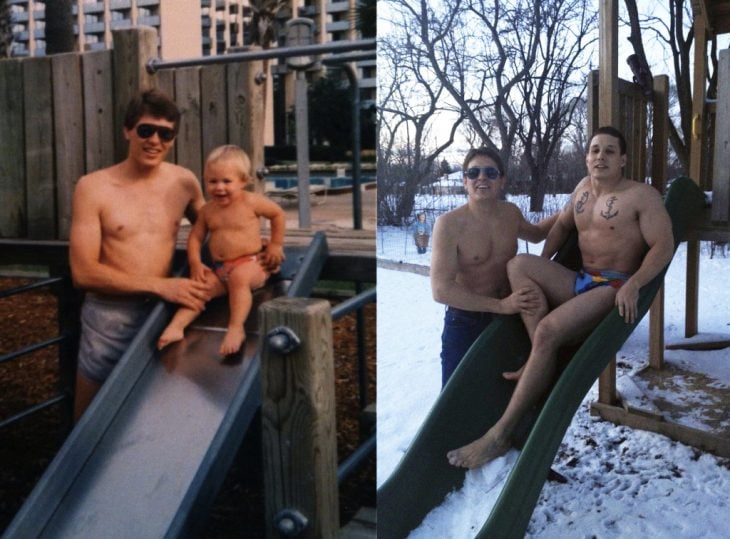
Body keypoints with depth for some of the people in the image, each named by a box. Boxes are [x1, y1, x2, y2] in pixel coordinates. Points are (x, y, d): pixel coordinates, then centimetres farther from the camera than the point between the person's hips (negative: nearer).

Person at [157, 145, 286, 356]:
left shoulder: (251, 202, -4)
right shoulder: (208, 210, 9)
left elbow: (278, 214, 9)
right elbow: (195, 237, 13)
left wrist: (275, 244, 6)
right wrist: (195, 263, -3)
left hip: (250, 263, -5)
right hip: (219, 269, 5)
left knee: (238, 277, -36)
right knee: (201, 284, -19)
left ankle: (236, 328, -40)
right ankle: (176, 326, -29)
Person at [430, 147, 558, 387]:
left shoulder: (511, 213, 1)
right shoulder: (449, 224, -18)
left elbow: (535, 234, 26)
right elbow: (441, 289, -26)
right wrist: (501, 305, -31)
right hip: (465, 323, -5)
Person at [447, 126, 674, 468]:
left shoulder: (642, 196, -4)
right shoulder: (584, 186, 15)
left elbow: (664, 246, -11)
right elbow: (562, 225, 27)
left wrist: (633, 285, -27)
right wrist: (542, 270, 12)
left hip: (613, 289, -7)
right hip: (578, 282, 7)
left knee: (547, 331, -32)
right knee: (519, 264, -18)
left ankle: (500, 433, -29)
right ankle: (542, 361, -22)